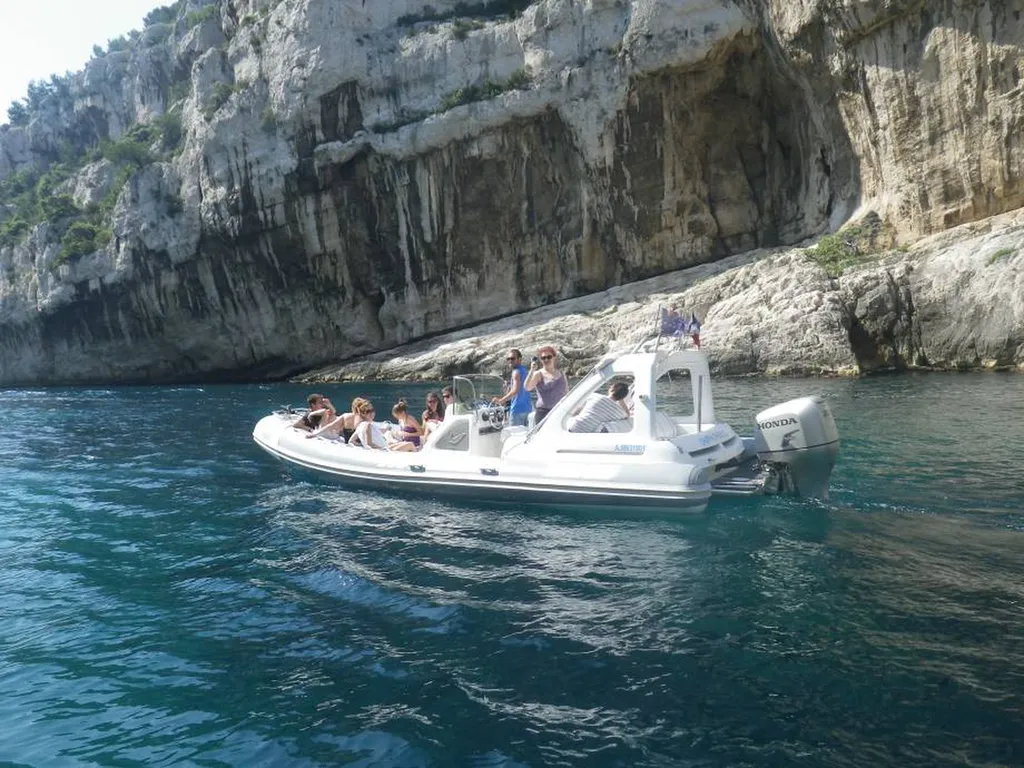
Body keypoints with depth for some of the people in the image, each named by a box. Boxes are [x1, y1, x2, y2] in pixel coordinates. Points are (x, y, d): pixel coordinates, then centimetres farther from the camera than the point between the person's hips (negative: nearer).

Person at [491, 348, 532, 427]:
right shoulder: (524, 369, 15)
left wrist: (500, 400, -24)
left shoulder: (516, 372, -14)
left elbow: (515, 391, -25)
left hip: (517, 408, -10)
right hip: (528, 408, 10)